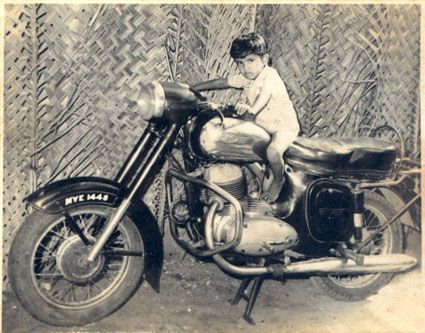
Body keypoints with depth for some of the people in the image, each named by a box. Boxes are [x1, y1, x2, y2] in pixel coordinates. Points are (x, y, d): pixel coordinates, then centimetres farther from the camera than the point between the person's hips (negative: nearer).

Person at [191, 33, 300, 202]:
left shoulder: (270, 75, -23)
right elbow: (221, 82, 3)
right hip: (262, 125, 9)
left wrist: (251, 108, -65)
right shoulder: (246, 78, 1)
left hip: (284, 125, -9)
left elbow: (264, 95, -44)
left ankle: (278, 180, 2)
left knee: (272, 152, -32)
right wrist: (192, 89, -2)